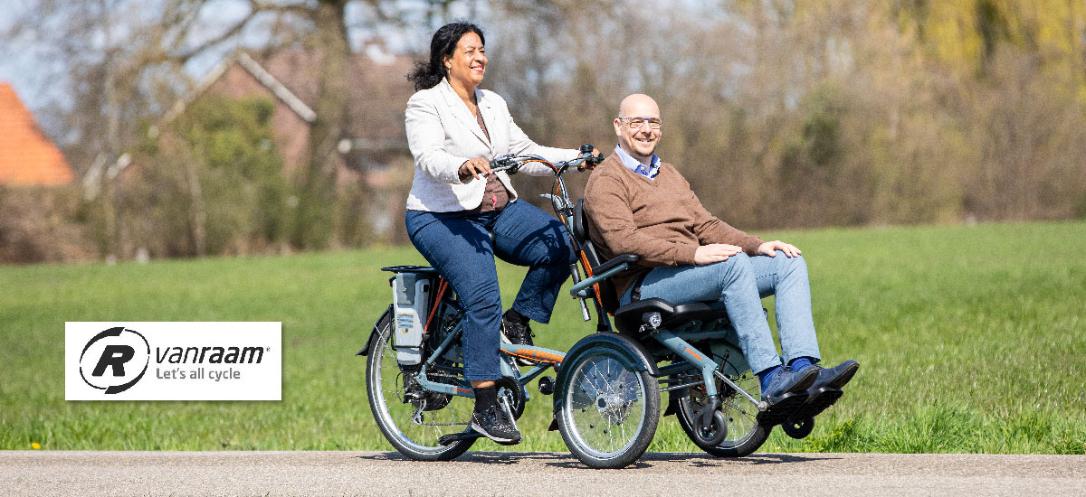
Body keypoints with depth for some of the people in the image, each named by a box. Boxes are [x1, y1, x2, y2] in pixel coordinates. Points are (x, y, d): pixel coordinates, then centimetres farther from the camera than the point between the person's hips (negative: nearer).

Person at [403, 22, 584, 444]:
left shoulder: (493, 105, 17)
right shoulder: (426, 104, -5)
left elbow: (524, 152, 14)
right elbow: (428, 157, -21)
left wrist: (576, 158, -1)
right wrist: (461, 167, -43)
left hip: (499, 210, 6)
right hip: (442, 218, -6)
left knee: (560, 245, -20)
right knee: (482, 298, -25)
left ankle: (518, 322, 1)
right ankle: (486, 408, -20)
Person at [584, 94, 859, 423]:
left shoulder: (670, 175, 29)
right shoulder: (605, 181, 0)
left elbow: (705, 225, 22)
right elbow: (623, 241, -16)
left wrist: (758, 246, 4)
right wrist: (691, 253, -26)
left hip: (693, 274, 8)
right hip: (643, 287, -8)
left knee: (790, 263, -8)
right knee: (734, 263, -33)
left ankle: (803, 370, -28)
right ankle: (772, 381, -39)